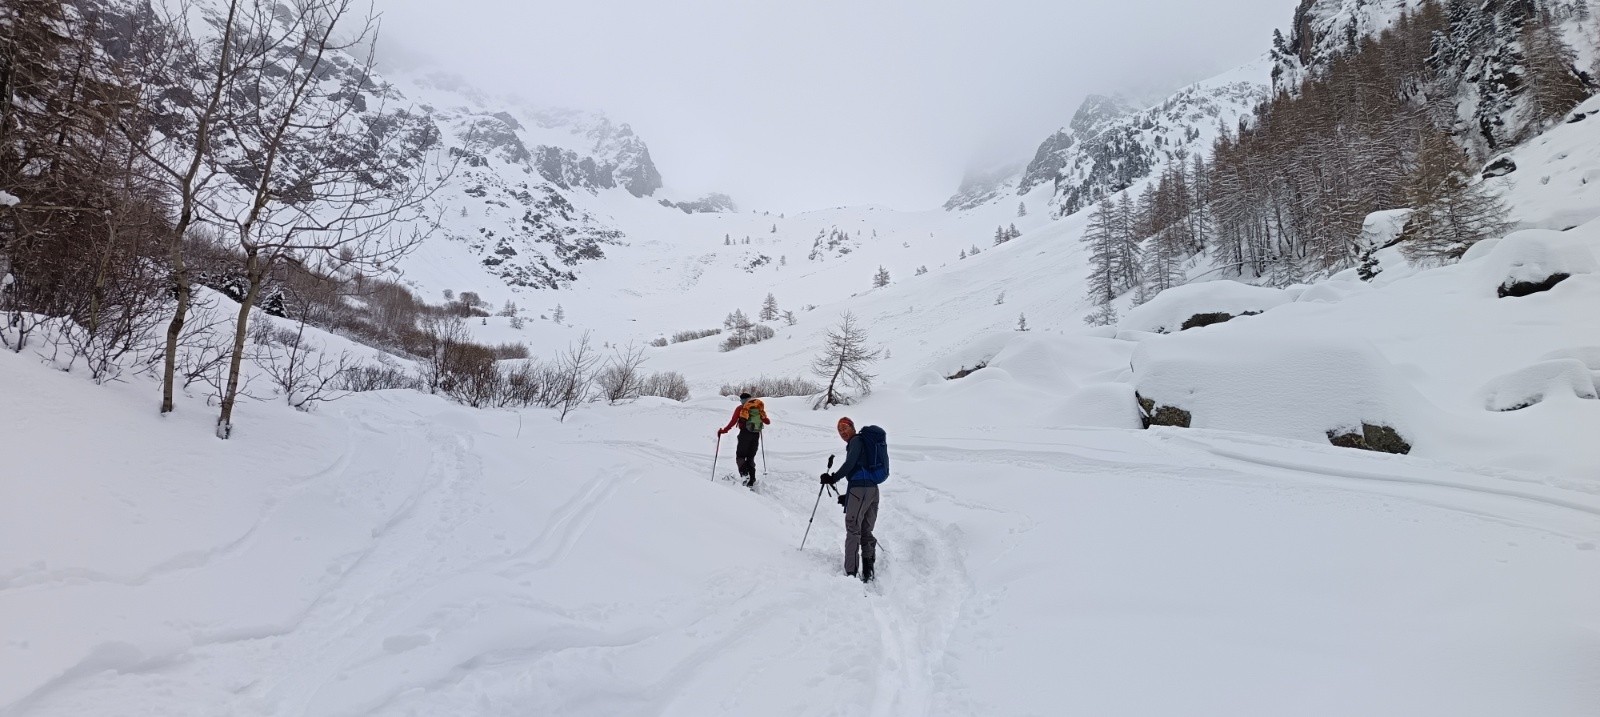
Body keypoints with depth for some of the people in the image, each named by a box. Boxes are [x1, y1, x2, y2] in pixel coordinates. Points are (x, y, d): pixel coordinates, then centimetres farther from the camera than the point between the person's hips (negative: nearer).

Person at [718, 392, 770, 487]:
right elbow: (767, 422, 19)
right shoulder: (759, 408, 14)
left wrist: (723, 431, 5)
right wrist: (765, 418, 41)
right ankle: (751, 480, 5)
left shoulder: (740, 408, 3)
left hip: (745, 434, -4)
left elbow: (733, 422, -4)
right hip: (756, 435, 4)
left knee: (740, 456, 6)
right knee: (750, 458, 13)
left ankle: (745, 474, -19)